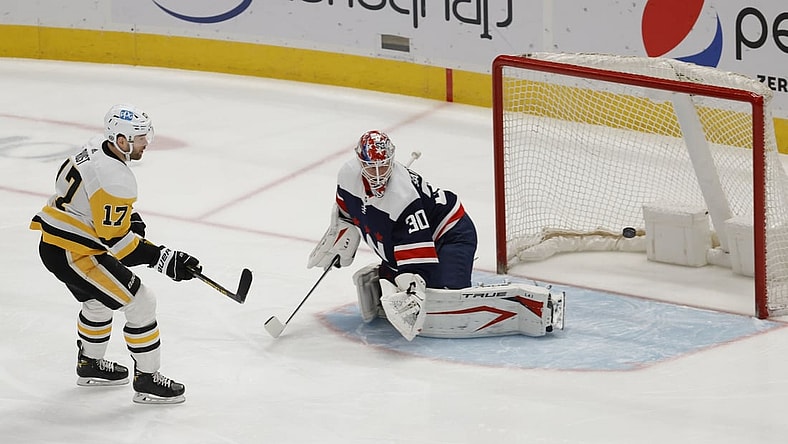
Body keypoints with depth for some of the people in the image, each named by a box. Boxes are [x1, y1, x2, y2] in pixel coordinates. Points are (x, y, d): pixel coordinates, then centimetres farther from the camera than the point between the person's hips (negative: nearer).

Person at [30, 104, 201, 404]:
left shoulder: (95, 147, 3)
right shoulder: (116, 179, -27)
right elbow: (116, 240, -24)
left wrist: (130, 216, 17)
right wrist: (164, 259, -22)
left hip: (52, 243, 10)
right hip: (73, 255, -10)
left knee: (99, 300, 31)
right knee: (141, 303, -4)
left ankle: (90, 365, 48)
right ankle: (147, 380, 4)